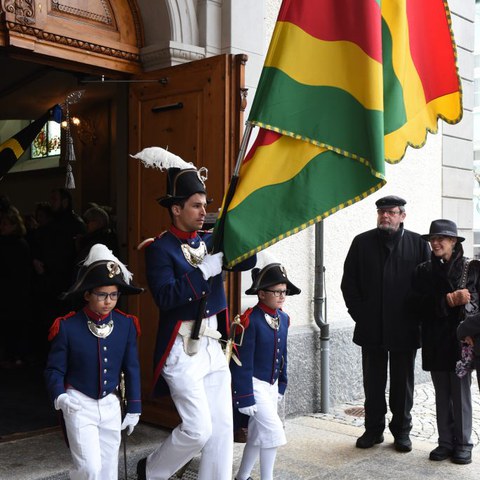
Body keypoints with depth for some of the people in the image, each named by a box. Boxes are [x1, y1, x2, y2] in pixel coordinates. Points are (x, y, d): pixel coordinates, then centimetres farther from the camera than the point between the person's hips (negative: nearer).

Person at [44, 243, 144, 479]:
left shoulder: (126, 324, -5)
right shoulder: (68, 326, -12)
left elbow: (131, 368, 2)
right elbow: (55, 368, -6)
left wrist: (134, 407, 4)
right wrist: (59, 395, -24)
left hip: (110, 405, 4)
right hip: (79, 405, -3)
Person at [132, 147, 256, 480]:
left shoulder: (210, 241, 9)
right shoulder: (160, 249, -11)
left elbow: (248, 261, -2)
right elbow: (165, 297, -23)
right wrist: (205, 271, -23)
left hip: (213, 345, 7)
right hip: (181, 349, -7)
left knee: (223, 427, 7)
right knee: (198, 429, -6)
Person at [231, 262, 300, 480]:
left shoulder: (283, 319, 2)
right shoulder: (250, 320, -20)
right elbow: (242, 362, -19)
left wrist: (281, 385, 15)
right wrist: (245, 397, -18)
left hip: (271, 384, 8)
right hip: (254, 384, -7)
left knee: (258, 434, 16)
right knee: (273, 430, -11)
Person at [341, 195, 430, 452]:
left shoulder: (418, 244, 1)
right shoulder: (362, 242, 4)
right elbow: (349, 283, 4)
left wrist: (417, 316, -5)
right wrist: (359, 314, -3)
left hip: (405, 330, -1)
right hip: (371, 329, 1)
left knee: (402, 383, 10)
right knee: (373, 383, 10)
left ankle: (401, 430, 24)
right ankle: (373, 429, 24)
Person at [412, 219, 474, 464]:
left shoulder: (471, 269, 1)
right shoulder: (423, 271, 6)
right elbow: (419, 303, -5)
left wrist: (466, 299, -20)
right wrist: (448, 300, -17)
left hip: (461, 340, -2)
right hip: (436, 342, 3)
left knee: (461, 393, 3)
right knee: (442, 395, 10)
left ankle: (463, 443, 15)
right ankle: (445, 441, 20)